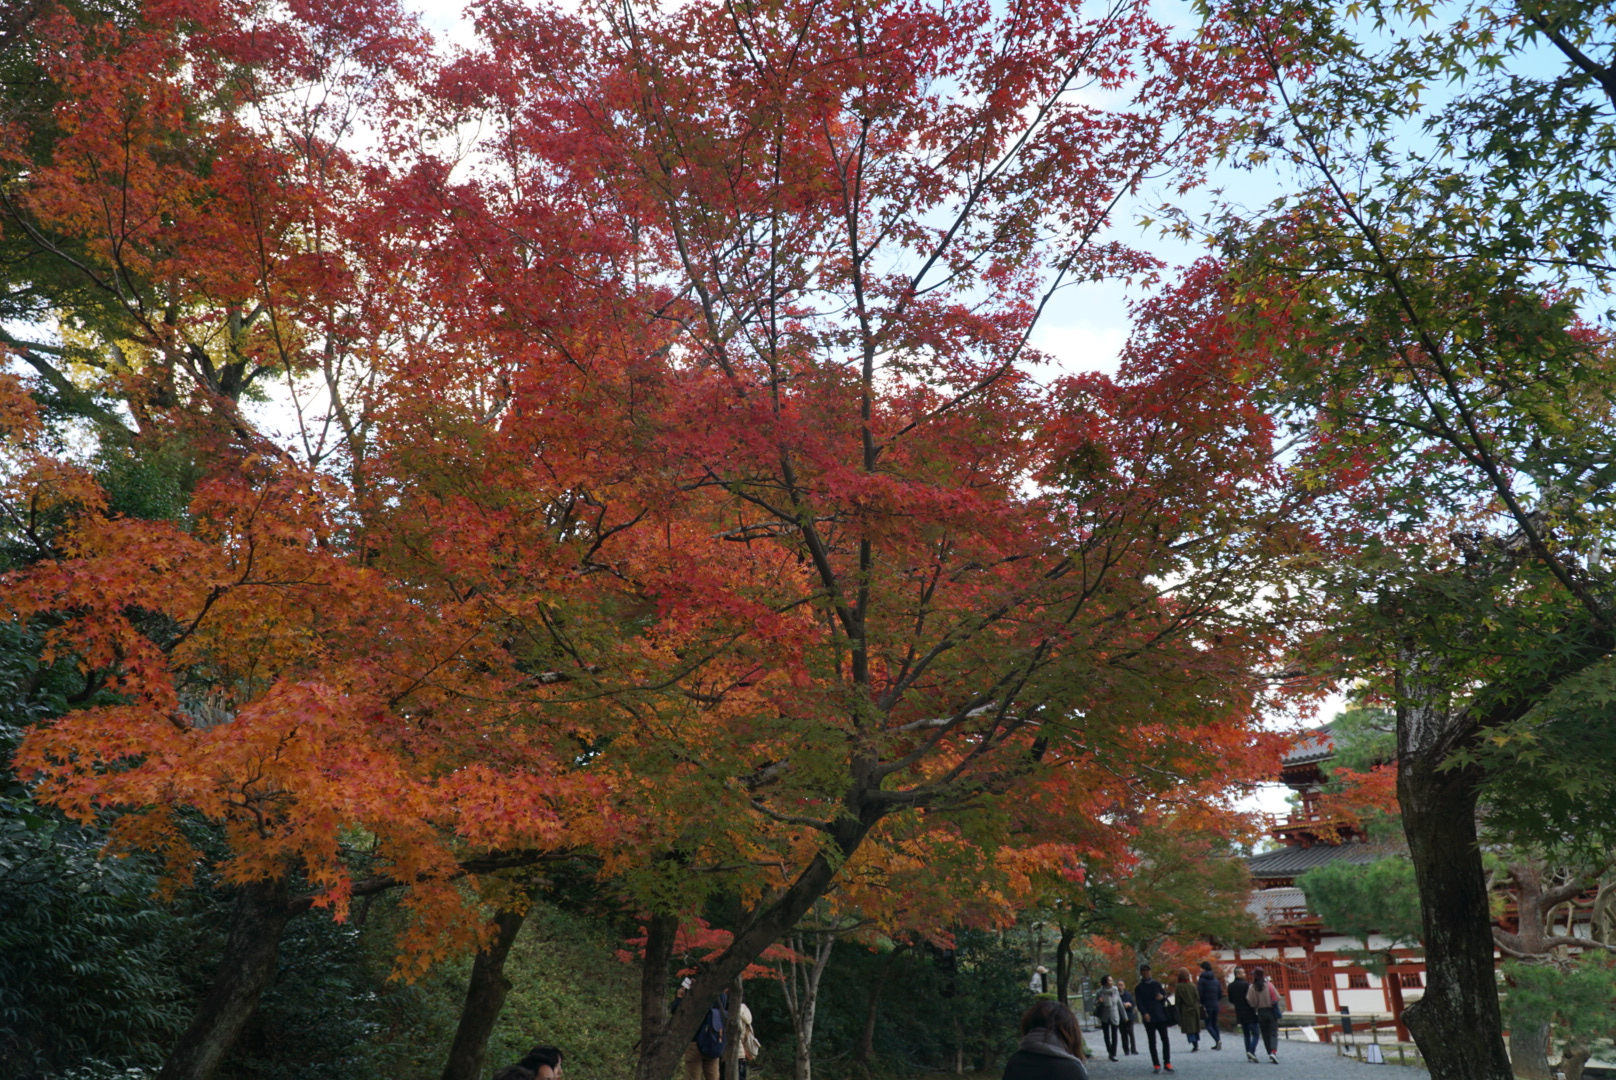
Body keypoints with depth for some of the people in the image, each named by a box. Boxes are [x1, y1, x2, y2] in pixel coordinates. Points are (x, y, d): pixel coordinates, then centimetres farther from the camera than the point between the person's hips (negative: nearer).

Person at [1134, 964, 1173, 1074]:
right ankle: (1156, 1065, 6)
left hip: (1161, 1016, 1)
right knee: (1152, 1042, 1)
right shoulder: (1139, 988, 5)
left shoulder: (1157, 984, 12)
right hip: (1149, 1018, -1)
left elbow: (1165, 996, 14)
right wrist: (1144, 1013, -21)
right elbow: (1139, 1003, -4)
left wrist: (1162, 997, -11)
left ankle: (1167, 1063, 3)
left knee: (1165, 1039, -4)